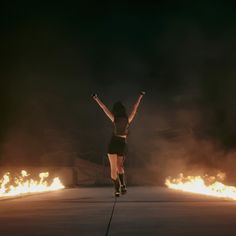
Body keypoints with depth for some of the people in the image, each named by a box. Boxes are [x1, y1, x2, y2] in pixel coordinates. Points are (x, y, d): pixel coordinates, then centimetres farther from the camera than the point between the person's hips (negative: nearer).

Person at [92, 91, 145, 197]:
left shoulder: (114, 118, -4)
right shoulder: (128, 119, 2)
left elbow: (104, 108, 1)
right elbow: (135, 108, 12)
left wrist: (96, 98, 10)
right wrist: (140, 96, 22)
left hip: (113, 144, -2)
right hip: (123, 144, 3)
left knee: (113, 168, 4)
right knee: (119, 166, 15)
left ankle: (117, 190, -2)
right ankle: (123, 185, -6)